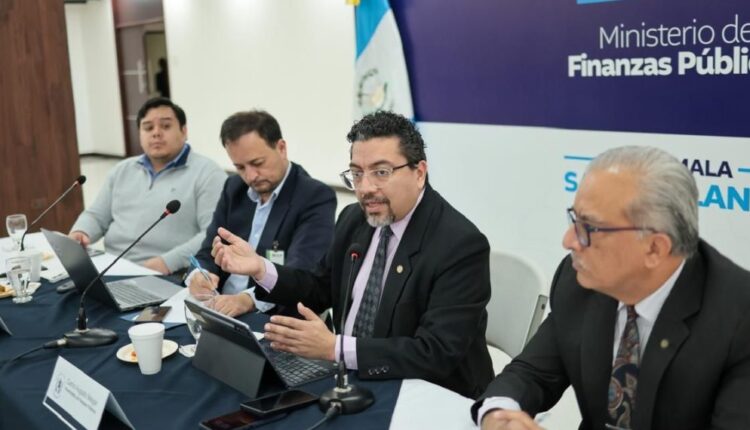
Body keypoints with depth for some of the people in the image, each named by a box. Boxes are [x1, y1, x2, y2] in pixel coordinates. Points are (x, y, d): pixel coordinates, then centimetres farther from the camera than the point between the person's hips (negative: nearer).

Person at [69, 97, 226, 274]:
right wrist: (79, 232, 3)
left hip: (169, 278, -6)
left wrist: (169, 262, -22)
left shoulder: (207, 173, -1)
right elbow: (96, 216, 26)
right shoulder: (123, 170, 21)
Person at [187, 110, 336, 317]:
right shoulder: (234, 188, 9)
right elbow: (209, 252, 8)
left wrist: (248, 299, -37)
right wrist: (198, 276, -15)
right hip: (220, 310, 5)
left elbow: (299, 271, -21)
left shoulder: (316, 197, -10)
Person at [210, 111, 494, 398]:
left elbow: (437, 354, -26)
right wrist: (260, 269, -4)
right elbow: (321, 290, 13)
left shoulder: (462, 246, -21)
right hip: (349, 377, 7)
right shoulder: (354, 220, 2)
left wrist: (334, 348, -31)